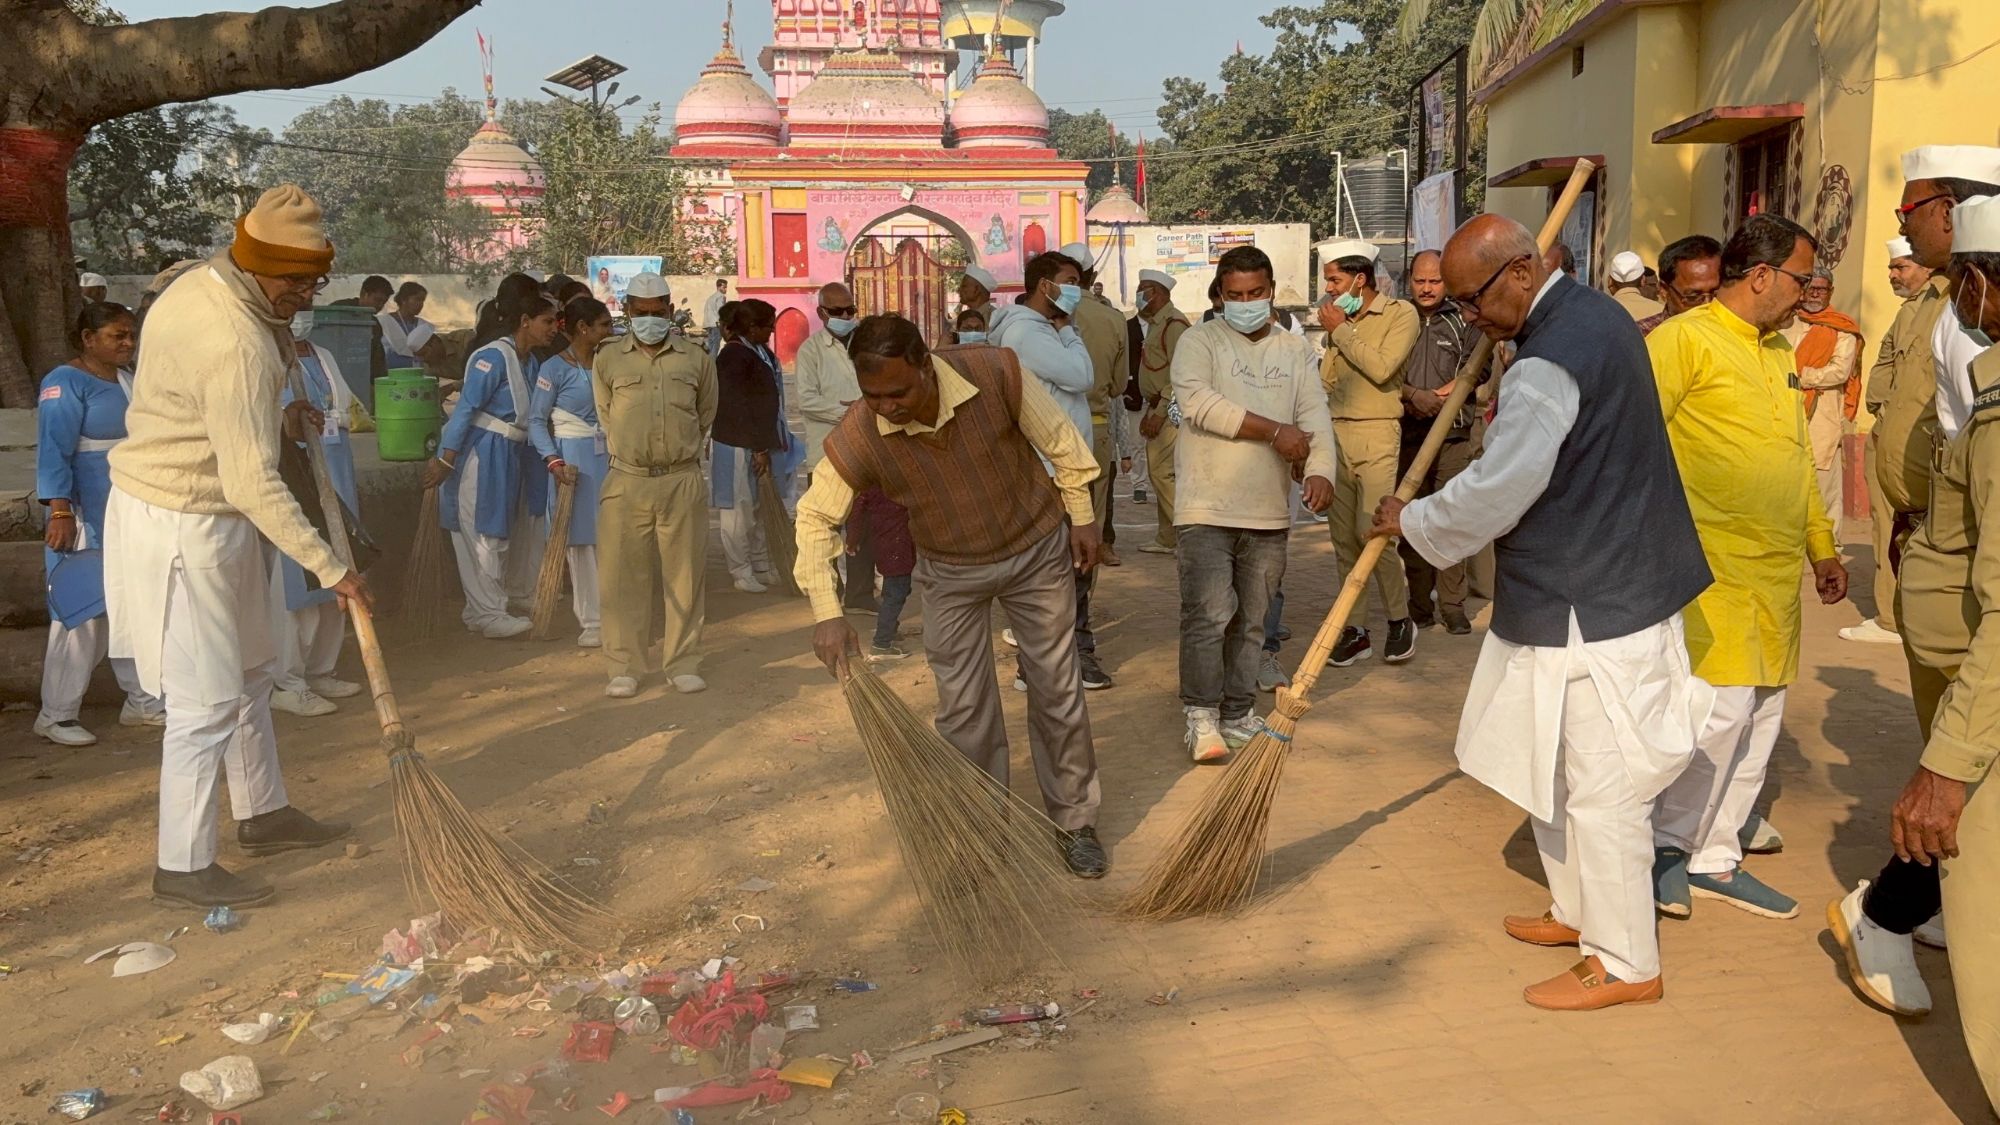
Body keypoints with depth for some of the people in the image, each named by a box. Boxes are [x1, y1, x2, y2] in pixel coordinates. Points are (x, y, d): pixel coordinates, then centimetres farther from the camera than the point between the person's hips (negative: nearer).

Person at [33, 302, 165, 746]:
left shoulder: (131, 380, 12)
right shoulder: (66, 383, -11)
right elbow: (54, 451, -18)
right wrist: (60, 512, -26)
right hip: (92, 517, -8)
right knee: (86, 611, -5)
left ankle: (141, 701, 21)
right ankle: (56, 715, 5)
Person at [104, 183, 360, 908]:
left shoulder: (199, 284, 3)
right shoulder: (237, 346, -27)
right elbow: (254, 484, -28)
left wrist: (279, 416, 8)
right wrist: (330, 569, -23)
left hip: (202, 516, 11)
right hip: (181, 528, -11)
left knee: (249, 672, 20)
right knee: (207, 700, -3)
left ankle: (262, 814, 35)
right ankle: (182, 868, 9)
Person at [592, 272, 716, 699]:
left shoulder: (697, 359, 5)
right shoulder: (608, 359, 4)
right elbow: (606, 417, 16)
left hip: (683, 480, 0)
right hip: (626, 481, 0)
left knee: (684, 575, 5)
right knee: (624, 576, 2)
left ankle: (683, 664, 16)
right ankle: (625, 667, 12)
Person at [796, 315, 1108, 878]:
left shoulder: (995, 372, -27)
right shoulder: (857, 440, -26)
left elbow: (1057, 439, -11)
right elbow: (815, 519, -15)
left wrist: (1081, 517, -3)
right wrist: (827, 614, -23)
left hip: (1038, 550, 0)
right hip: (951, 573, 1)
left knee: (1059, 692, 8)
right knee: (963, 711, 3)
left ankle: (1075, 822, 25)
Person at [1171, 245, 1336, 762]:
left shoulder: (1296, 350, 12)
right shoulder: (1200, 341, 0)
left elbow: (1315, 415, 0)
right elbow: (1198, 402, -17)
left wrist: (1319, 469, -21)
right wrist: (1275, 432, -16)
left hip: (1270, 511, 4)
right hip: (1208, 508, -4)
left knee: (1251, 620, 11)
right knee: (1209, 615, -9)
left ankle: (1238, 713, 22)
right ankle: (1201, 717, 2)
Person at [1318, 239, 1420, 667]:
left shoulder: (1400, 313, -2)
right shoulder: (1340, 319, 13)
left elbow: (1381, 368, -16)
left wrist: (1341, 331, -9)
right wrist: (1333, 334, 4)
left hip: (1375, 434, -6)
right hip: (1336, 432, 6)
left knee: (1371, 530, -13)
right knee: (1343, 536, 5)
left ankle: (1400, 619, 6)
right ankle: (1355, 631, 13)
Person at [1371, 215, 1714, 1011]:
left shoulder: (1548, 362, -23)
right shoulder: (1593, 312, 10)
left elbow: (1495, 491, -25)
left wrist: (1413, 521, -9)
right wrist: (1499, 400, 13)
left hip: (1593, 606, -10)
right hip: (1595, 585, 10)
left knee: (1599, 786, 1)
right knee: (1550, 764, 20)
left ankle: (1625, 965, 14)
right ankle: (1581, 911, 34)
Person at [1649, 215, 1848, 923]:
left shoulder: (1778, 353, 18)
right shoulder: (1683, 340, -8)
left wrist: (1822, 546, 23)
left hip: (1775, 573, 9)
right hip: (1711, 570, -9)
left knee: (1760, 717, 10)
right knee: (1721, 709, -13)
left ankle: (1716, 858, 22)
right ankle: (1668, 845, 7)